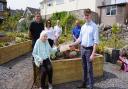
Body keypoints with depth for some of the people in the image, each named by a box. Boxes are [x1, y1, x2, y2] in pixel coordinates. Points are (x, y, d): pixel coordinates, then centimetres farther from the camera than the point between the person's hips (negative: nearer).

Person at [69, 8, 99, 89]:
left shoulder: (94, 26, -12)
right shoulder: (83, 26, 9)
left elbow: (96, 41, -15)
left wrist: (93, 53, -20)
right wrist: (73, 44, 9)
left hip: (89, 49, -7)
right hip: (83, 48, 7)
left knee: (89, 69, 0)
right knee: (84, 67, 17)